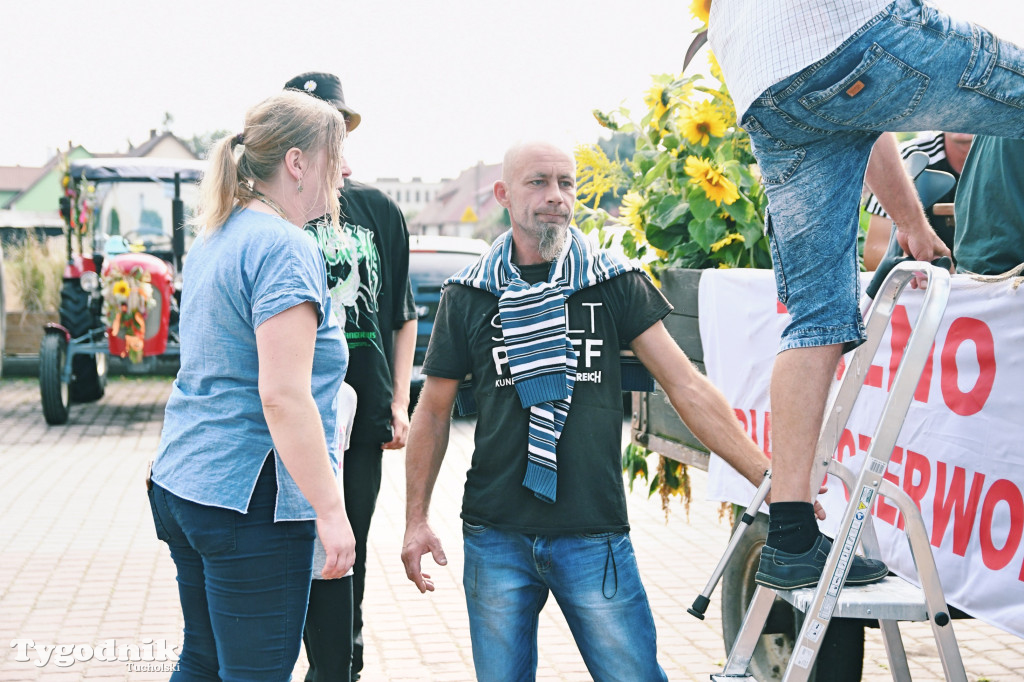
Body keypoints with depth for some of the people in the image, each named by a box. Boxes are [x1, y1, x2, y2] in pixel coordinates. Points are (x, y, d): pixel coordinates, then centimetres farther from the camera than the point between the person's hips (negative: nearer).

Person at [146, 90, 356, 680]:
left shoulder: (215, 241, 14)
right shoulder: (285, 247, -15)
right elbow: (282, 396, -23)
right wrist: (330, 510, -19)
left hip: (180, 486, 10)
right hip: (248, 499, -9)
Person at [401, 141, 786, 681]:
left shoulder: (615, 283, 2)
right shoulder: (469, 295, 4)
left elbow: (686, 386, 0)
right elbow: (433, 412, 10)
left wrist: (769, 478, -7)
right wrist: (416, 519, 4)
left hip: (595, 535, -1)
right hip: (495, 539, 1)